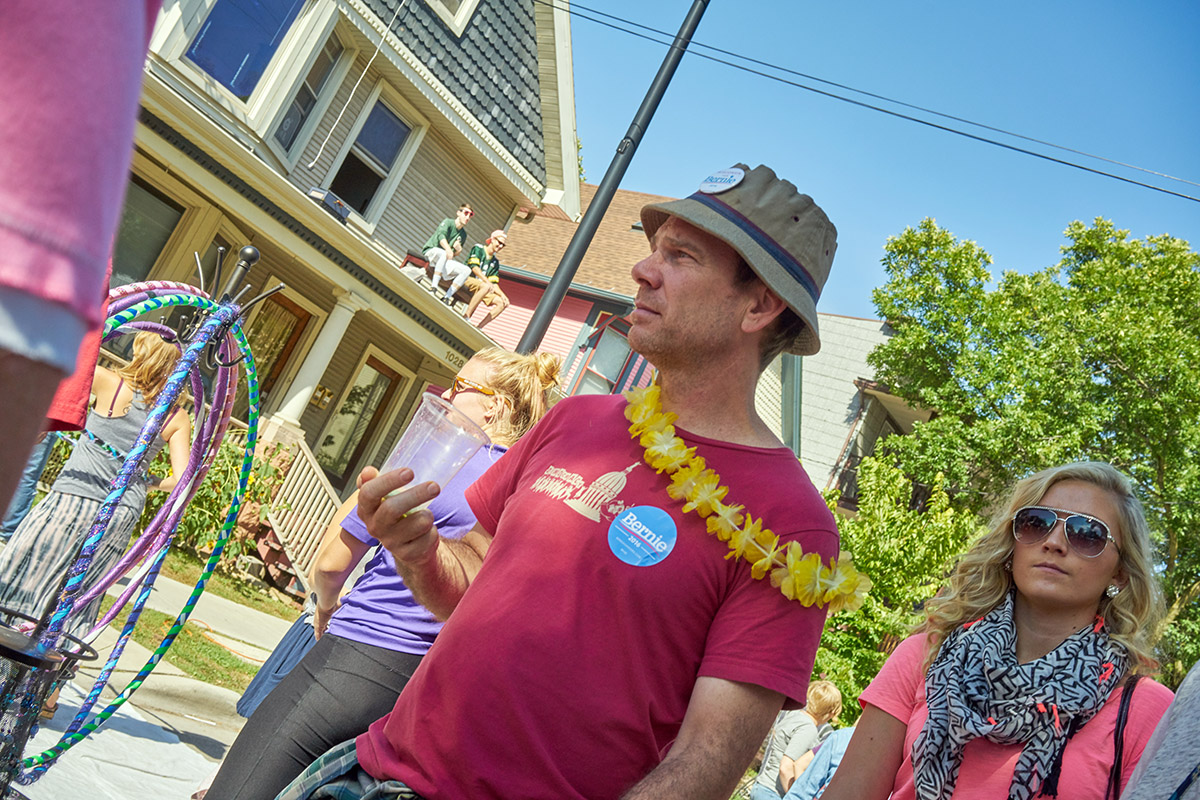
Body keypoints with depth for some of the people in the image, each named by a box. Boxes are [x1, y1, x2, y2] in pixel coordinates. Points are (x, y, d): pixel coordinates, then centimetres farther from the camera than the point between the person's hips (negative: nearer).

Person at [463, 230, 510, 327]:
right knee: (486, 287, -37)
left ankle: (479, 327, -19)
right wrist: (487, 282, -27)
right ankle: (466, 317, -36)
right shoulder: (478, 249, 1)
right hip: (467, 280, -7)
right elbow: (474, 267, -15)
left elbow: (494, 283, 12)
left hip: (479, 288, 7)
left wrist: (502, 295, -7)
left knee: (503, 303, -10)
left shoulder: (495, 262, 19)